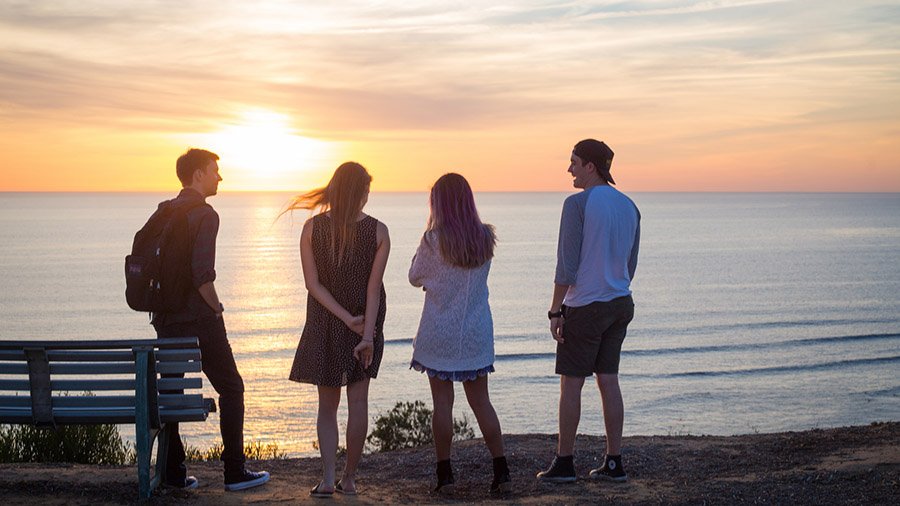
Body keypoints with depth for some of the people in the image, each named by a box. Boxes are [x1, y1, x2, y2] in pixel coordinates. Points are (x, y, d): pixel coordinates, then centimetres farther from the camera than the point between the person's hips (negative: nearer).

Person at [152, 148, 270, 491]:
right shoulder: (204, 214, -13)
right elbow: (202, 273, -22)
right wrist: (215, 307, -7)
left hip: (166, 320, 7)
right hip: (200, 321, -7)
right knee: (231, 389, 4)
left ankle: (173, 472, 12)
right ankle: (234, 472, 4)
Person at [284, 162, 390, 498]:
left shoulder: (312, 228, -9)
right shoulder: (378, 231, -10)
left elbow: (313, 283, -11)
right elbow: (373, 287, -13)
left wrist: (346, 318, -10)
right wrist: (367, 334, -15)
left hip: (324, 322, 0)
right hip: (367, 322, 0)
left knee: (327, 405, 9)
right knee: (358, 401, 8)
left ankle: (328, 479, -2)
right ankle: (349, 478, 13)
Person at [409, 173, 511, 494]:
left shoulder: (434, 239, -14)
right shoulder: (485, 238, -1)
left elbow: (415, 278, -1)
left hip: (439, 332, -4)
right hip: (476, 333, 4)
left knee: (442, 402, 4)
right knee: (481, 402, 10)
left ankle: (445, 474, 7)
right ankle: (501, 472, 8)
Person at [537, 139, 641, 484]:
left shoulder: (577, 204, -14)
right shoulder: (629, 207, 9)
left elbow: (567, 264, -16)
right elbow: (630, 265, 14)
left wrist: (555, 311, -11)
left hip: (584, 306, -7)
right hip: (619, 305, 7)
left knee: (570, 384, 2)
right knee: (608, 380, 9)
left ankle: (564, 463, 7)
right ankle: (614, 463, 11)